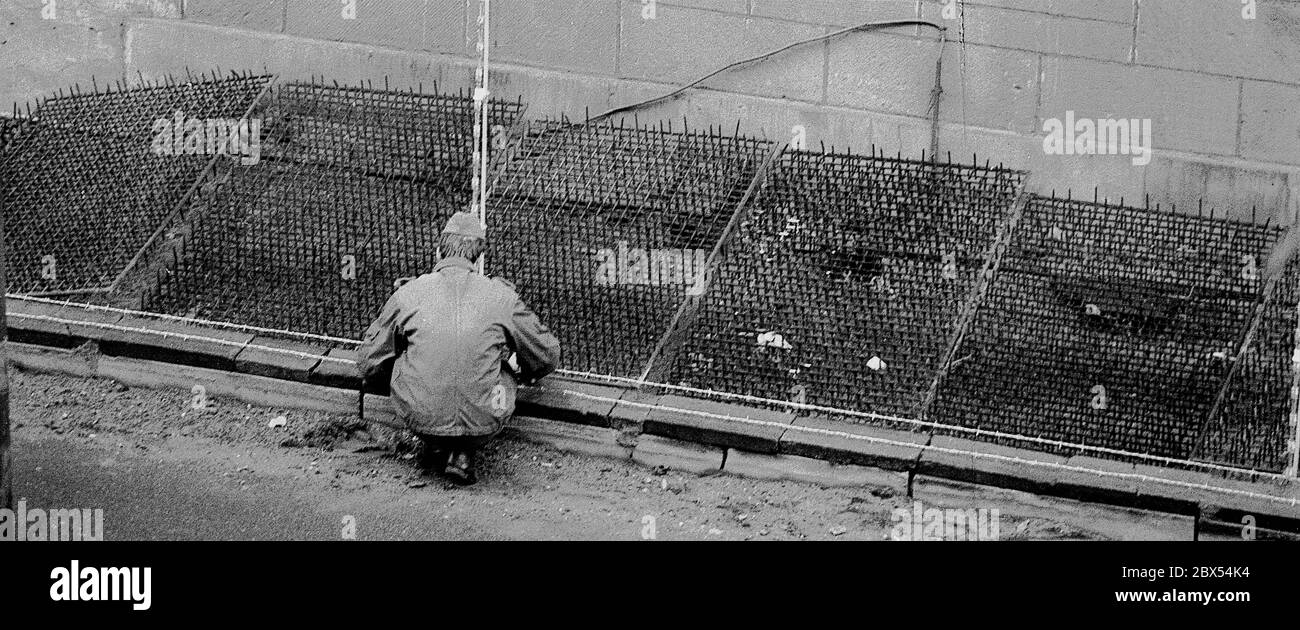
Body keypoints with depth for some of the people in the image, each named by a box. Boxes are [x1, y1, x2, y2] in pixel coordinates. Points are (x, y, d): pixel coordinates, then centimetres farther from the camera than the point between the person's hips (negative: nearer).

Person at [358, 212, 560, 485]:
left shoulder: (409, 294, 0)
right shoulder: (501, 296, 1)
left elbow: (369, 360, 12)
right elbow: (548, 355, 13)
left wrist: (369, 376, 38)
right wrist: (527, 374, 38)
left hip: (419, 418, 1)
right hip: (484, 424, -1)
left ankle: (434, 447, 21)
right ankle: (465, 455, 13)